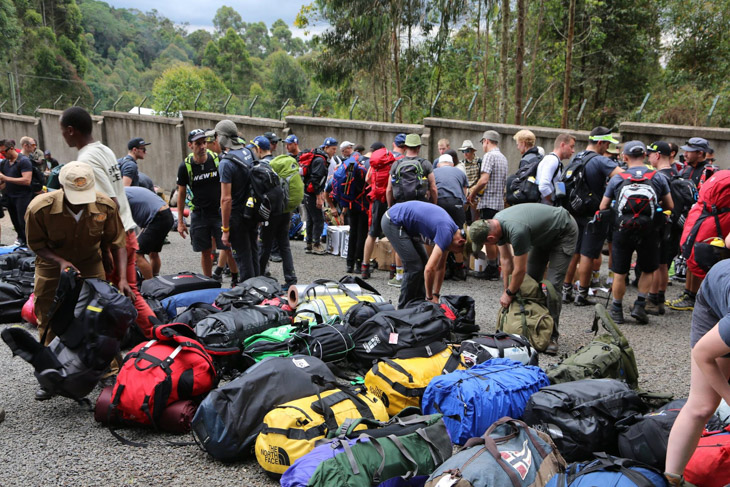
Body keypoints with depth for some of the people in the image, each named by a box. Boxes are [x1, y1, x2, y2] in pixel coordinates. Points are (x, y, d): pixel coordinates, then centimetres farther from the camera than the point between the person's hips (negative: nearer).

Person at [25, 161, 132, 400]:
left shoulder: (106, 206, -24)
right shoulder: (40, 208, -29)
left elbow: (117, 243, -11)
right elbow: (36, 245, -13)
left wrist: (122, 278, -20)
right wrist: (60, 261, -30)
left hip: (90, 263, 1)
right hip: (52, 264, -1)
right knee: (48, 321, 2)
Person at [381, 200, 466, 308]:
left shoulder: (449, 228, 5)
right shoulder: (446, 232, -23)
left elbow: (440, 267, 12)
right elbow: (430, 269, -29)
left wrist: (436, 296, 11)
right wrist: (430, 298, -16)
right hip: (392, 222, -10)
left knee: (423, 262, 11)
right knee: (414, 266, -8)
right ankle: (403, 308, 4)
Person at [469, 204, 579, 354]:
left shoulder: (517, 231, -40)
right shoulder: (494, 223, -14)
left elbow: (520, 270, -28)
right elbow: (506, 259, -2)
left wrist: (509, 294, -12)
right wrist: (506, 290, 0)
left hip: (564, 232, -9)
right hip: (544, 233, 9)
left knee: (552, 285, -15)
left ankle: (551, 336, -9)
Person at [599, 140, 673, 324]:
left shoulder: (616, 179, -1)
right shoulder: (658, 178, 0)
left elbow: (603, 207, 4)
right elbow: (670, 207, 6)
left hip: (623, 232, 0)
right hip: (649, 232, 0)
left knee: (619, 274, 11)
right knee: (648, 270, 19)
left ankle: (617, 309, 21)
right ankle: (640, 305, 9)